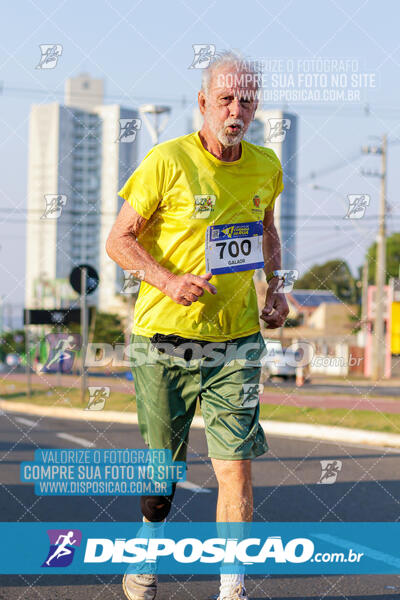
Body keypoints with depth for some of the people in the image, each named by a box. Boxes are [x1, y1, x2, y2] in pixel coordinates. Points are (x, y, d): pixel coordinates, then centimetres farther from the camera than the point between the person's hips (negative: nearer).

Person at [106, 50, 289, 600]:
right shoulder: (167, 161, -10)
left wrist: (275, 286, 9)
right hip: (165, 338, -2)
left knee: (236, 466, -8)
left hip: (236, 339, 3)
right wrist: (168, 281, -22)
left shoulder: (265, 167, 5)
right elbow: (119, 239, -7)